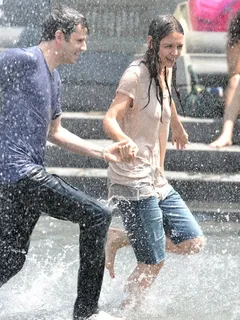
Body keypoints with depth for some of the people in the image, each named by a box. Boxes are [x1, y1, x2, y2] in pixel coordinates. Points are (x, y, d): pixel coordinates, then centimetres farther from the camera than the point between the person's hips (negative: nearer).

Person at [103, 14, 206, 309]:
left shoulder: (166, 71, 10)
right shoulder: (136, 74, -15)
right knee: (153, 263, -7)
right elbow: (110, 119, -26)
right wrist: (125, 140, -47)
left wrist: (178, 128, 51)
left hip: (157, 181, 9)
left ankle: (121, 238, 16)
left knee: (193, 243, 5)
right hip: (133, 182, -9)